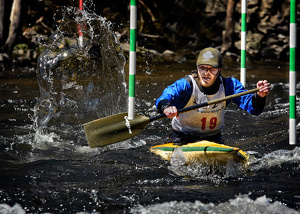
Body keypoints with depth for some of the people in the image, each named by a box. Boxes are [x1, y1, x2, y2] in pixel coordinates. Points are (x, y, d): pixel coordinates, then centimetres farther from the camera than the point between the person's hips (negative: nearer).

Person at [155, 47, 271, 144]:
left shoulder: (228, 86, -10)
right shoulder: (186, 85, -19)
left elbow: (253, 108, -18)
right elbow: (162, 100, -36)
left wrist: (259, 96, -42)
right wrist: (166, 107, -62)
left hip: (213, 138, 2)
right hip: (182, 138, -2)